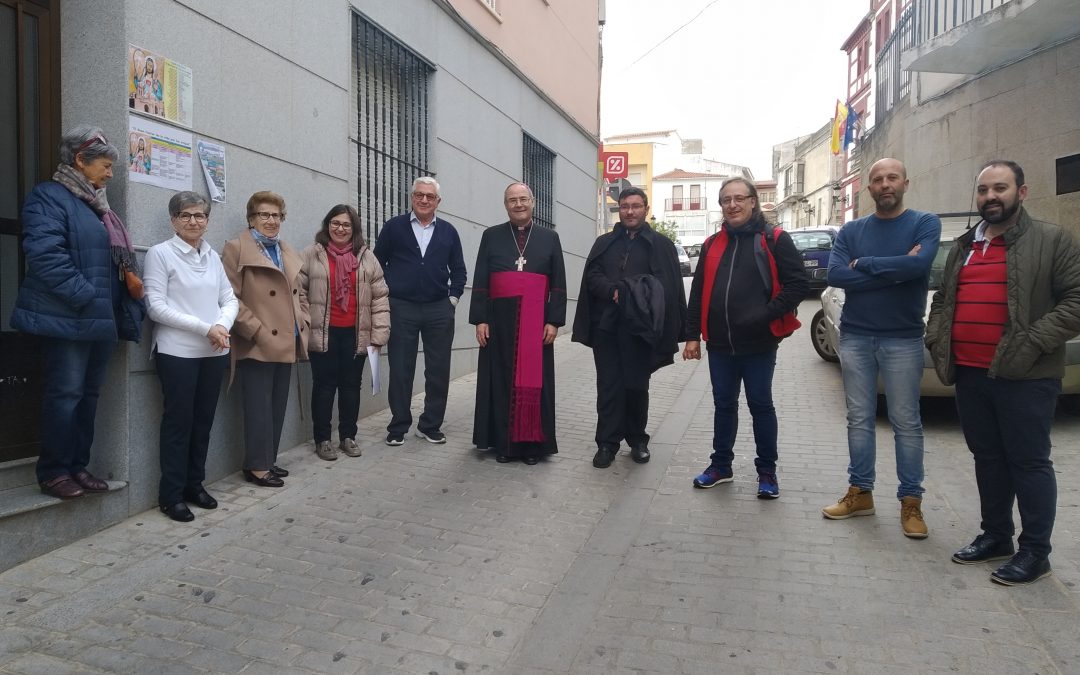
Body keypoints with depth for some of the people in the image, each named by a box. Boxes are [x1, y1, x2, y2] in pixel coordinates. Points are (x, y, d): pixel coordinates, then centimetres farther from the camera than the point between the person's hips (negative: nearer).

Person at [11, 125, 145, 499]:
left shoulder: (96, 206, 20)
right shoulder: (49, 196, -7)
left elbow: (115, 258, 23)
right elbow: (46, 255, -20)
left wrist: (132, 280, 3)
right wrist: (86, 298, -21)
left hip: (101, 319, 9)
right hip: (69, 318, -9)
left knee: (89, 395, 12)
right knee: (65, 394, -3)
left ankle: (78, 466, 21)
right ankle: (53, 472, 9)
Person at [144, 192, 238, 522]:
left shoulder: (213, 256, 11)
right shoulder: (160, 253, -4)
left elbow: (230, 299, 11)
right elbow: (157, 306, -10)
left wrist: (223, 325, -10)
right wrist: (205, 327, -17)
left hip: (214, 352, 5)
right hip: (178, 352, -5)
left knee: (204, 420, 11)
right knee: (178, 421, 1)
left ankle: (195, 484, 24)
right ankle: (171, 495, 12)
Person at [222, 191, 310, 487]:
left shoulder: (289, 253, 18)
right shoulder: (237, 248, -4)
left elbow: (299, 292, 23)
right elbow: (230, 297, -11)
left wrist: (303, 322, 8)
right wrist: (256, 331, -16)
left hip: (286, 343, 7)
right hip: (257, 345, -7)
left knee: (277, 406, 12)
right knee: (259, 407, -3)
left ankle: (268, 460, 22)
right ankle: (257, 465, 7)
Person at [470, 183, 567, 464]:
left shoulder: (550, 237, 9)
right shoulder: (491, 236, 8)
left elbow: (558, 284, 5)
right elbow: (480, 282, 4)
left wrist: (554, 321, -4)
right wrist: (479, 319, -4)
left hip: (537, 321, 0)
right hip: (500, 319, 0)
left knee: (534, 380, 3)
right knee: (502, 380, 4)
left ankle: (533, 443, 12)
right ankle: (503, 441, 13)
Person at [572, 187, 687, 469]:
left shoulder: (661, 244, 8)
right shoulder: (604, 243, 15)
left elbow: (669, 286, 0)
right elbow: (592, 276, 4)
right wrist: (613, 291, -14)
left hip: (640, 327, -1)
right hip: (606, 325, 2)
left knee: (637, 385, 6)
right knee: (608, 385, 1)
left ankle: (637, 439, 22)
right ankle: (607, 442, 7)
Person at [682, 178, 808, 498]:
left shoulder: (775, 240, -4)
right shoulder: (712, 244, 11)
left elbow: (799, 285, -9)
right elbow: (698, 292, 11)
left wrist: (766, 315, -18)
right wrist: (692, 335, 5)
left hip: (759, 344, -4)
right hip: (720, 345, 4)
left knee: (760, 406, 8)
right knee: (723, 405, 14)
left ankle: (767, 471, 22)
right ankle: (721, 465, 28)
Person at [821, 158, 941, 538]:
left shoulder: (924, 223, -1)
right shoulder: (851, 231, 6)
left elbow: (919, 265, -21)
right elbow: (835, 275, -10)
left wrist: (863, 264, -11)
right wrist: (895, 269, -13)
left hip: (903, 339, -3)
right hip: (854, 337, 3)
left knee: (906, 422, 4)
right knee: (859, 419, 9)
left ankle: (911, 501, 15)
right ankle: (860, 492, 20)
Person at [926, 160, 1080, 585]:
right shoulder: (963, 247, 16)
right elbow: (942, 299, 22)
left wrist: (1033, 343, -18)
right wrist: (936, 338, 7)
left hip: (1024, 376, -6)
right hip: (969, 374, 6)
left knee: (1028, 461, 3)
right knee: (987, 458, 15)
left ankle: (1035, 551, 15)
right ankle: (995, 535, 28)